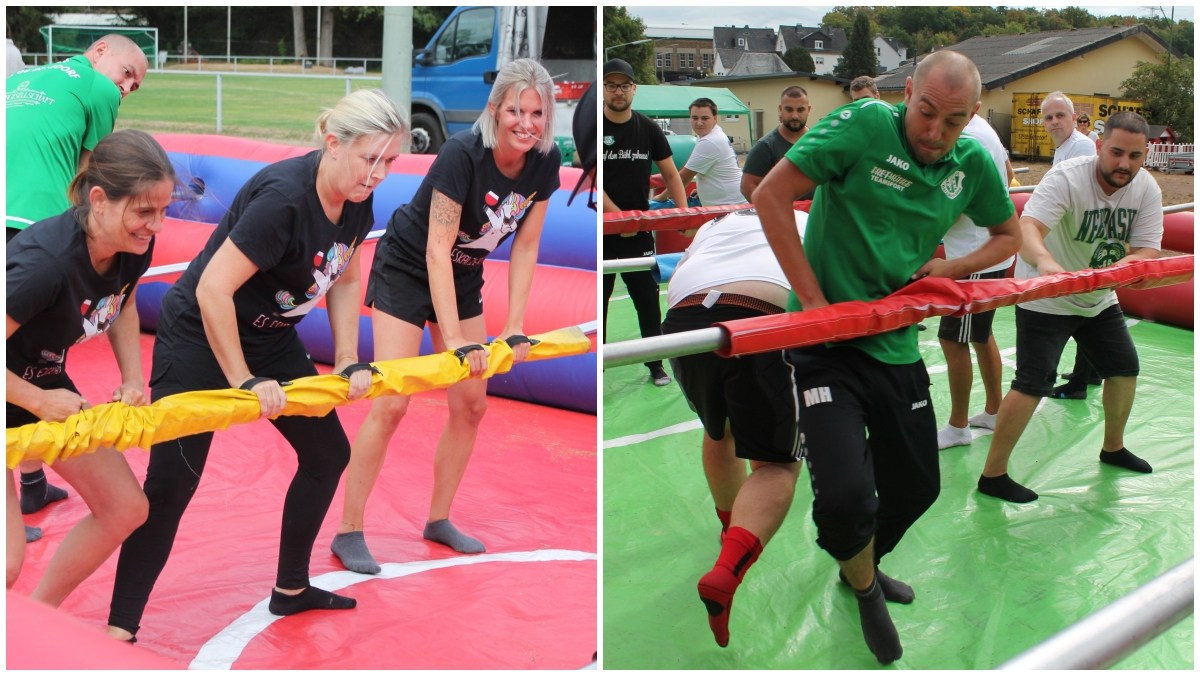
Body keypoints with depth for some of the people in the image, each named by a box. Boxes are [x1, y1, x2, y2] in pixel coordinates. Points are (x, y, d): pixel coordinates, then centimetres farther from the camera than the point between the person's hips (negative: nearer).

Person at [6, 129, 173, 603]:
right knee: (8, 559, -16)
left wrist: (133, 379, -4)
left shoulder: (135, 246, -14)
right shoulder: (47, 261, -37)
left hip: (45, 381, 8)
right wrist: (40, 402, -20)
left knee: (125, 509, 8)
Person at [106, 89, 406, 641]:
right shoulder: (281, 197, -31)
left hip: (270, 337, 9)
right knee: (171, 483, -9)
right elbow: (212, 290, -32)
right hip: (199, 339, -8)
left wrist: (349, 362, 1)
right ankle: (118, 632, 2)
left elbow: (345, 281, 9)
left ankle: (290, 589, 28)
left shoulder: (357, 203, -6)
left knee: (328, 454, 11)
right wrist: (244, 381, -26)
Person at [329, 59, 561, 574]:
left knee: (471, 405, 5)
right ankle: (349, 533, -2)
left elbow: (524, 248, -4)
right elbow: (436, 250, -31)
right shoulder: (462, 155, -30)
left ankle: (439, 520, 21)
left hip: (463, 279, 6)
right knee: (391, 404, -12)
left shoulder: (545, 162, -12)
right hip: (407, 269, -6)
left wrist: (514, 327, -8)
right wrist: (454, 339, -35)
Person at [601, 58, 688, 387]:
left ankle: (655, 363, 16)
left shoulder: (649, 129, 3)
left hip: (639, 228, 2)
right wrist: (618, 215, -22)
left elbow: (670, 175, 7)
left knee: (647, 297, 5)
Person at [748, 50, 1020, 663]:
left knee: (916, 487, 16)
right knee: (846, 493, -18)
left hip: (897, 347, 6)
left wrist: (951, 268, -3)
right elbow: (771, 195, -17)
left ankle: (862, 565, 48)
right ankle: (865, 590, 17)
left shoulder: (973, 164, 1)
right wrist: (813, 301, -18)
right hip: (825, 340, -5)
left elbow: (1009, 235, 18)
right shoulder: (864, 125, -15)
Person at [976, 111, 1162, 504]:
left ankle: (1113, 447, 40)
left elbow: (1148, 251, -14)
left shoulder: (1146, 188, -10)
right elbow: (1027, 229, -44)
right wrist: (1045, 262, -65)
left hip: (1099, 299, 7)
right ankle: (993, 475, -5)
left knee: (1125, 368, 16)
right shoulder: (1067, 177, -29)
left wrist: (1129, 264, -38)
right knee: (1033, 383, -13)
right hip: (1045, 300, -7)